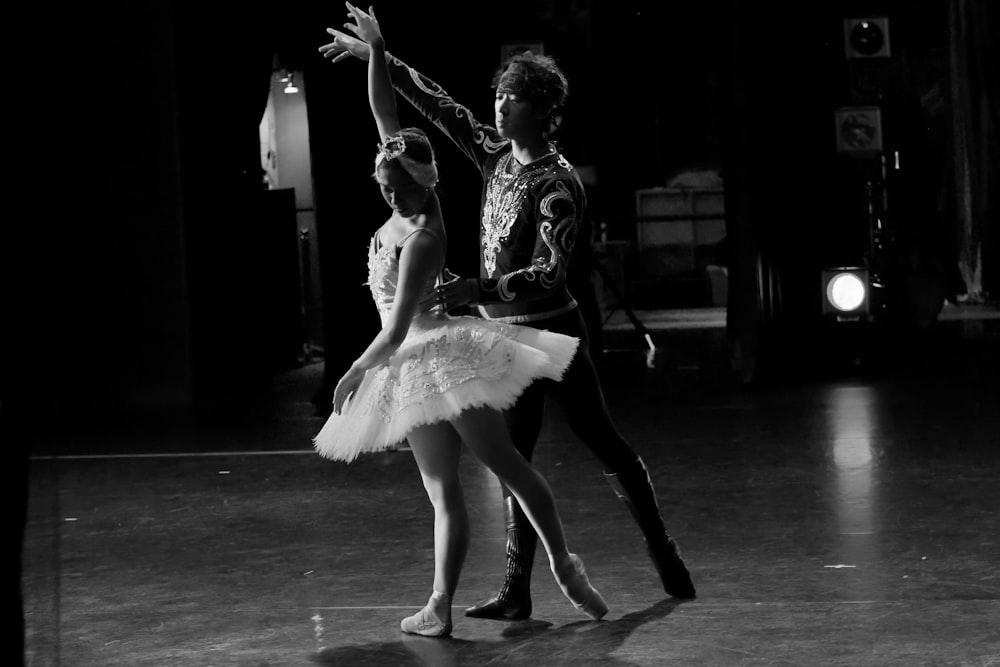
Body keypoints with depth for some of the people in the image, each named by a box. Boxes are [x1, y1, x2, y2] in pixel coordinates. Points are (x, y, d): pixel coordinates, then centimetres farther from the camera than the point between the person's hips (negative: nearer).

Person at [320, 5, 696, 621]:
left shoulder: (558, 183, -17)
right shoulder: (499, 156, 6)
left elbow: (548, 271, -27)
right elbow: (444, 109, 16)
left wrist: (481, 288, -40)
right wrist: (378, 58, 14)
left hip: (550, 331, -8)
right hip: (506, 334, 8)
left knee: (605, 444, 2)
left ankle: (666, 557, 12)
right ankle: (518, 591, 8)